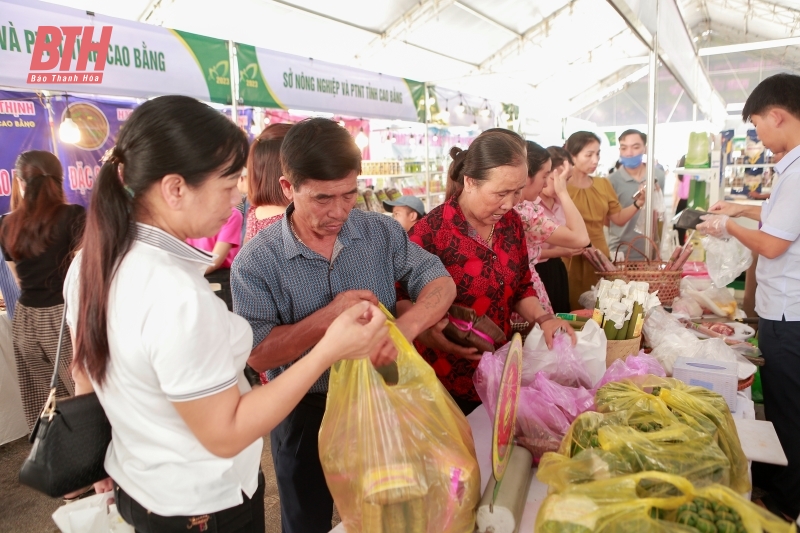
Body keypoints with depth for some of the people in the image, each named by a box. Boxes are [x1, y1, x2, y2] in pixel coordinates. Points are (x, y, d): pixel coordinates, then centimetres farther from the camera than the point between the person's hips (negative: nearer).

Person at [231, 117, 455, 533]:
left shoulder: (380, 232, -9)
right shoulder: (256, 261, -18)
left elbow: (440, 283, -11)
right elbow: (257, 355, -21)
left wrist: (404, 328, -32)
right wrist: (328, 316, -33)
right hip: (304, 413, -2)